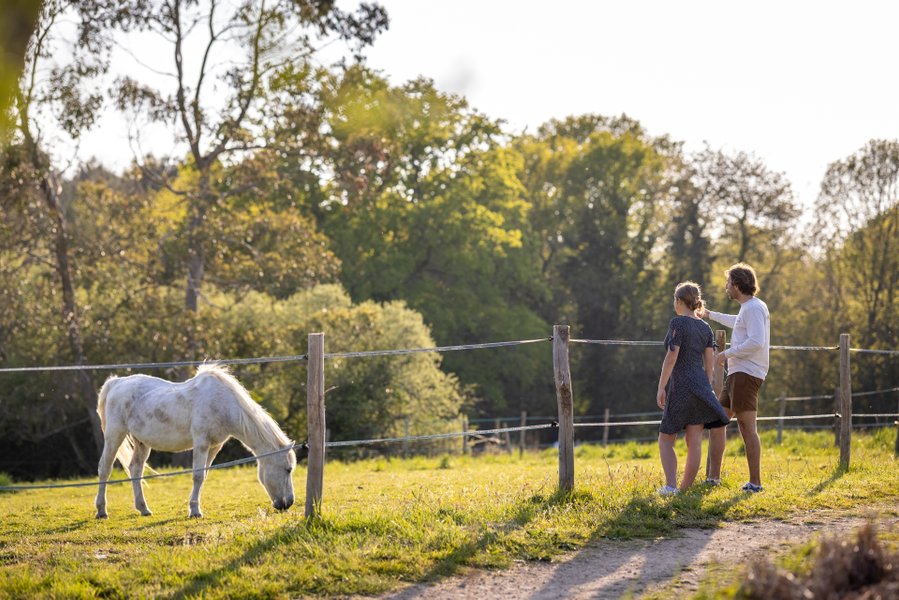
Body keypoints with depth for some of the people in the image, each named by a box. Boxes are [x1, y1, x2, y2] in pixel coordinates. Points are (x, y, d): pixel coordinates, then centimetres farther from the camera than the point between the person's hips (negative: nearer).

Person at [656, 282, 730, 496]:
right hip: (700, 388, 6)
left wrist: (661, 387, -13)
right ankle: (685, 489, 6)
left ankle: (670, 486, -8)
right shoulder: (705, 328, 10)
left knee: (666, 439, 5)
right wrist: (707, 390, 18)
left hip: (680, 389, -6)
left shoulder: (678, 322, -10)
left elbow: (671, 357, -16)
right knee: (694, 442, 4)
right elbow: (710, 363, 10)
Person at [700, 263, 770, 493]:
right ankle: (713, 477, 13)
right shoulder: (747, 309, 20)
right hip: (736, 373, 11)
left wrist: (728, 353, -15)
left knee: (747, 427, -11)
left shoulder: (754, 308, -11)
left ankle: (755, 482, -11)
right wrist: (710, 315, 55)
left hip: (746, 374, -11)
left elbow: (756, 342, -24)